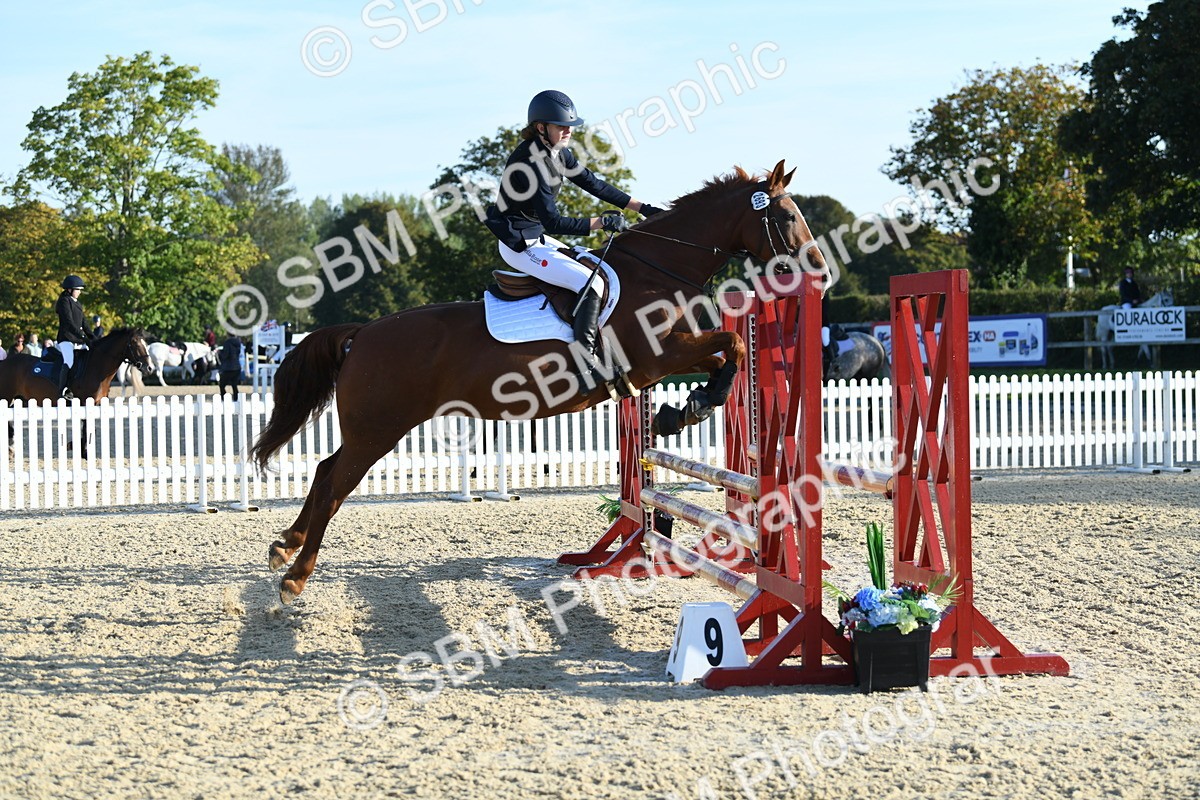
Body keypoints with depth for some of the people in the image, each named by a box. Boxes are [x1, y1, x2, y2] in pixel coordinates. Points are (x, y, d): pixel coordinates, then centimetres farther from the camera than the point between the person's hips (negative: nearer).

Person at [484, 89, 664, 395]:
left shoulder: (558, 153, 3)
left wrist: (642, 208, 6)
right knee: (592, 283, -21)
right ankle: (585, 363, -21)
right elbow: (554, 222, -27)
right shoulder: (528, 165, -25)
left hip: (537, 237, 10)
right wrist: (601, 222, -25)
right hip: (520, 246, -10)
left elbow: (593, 184, 10)